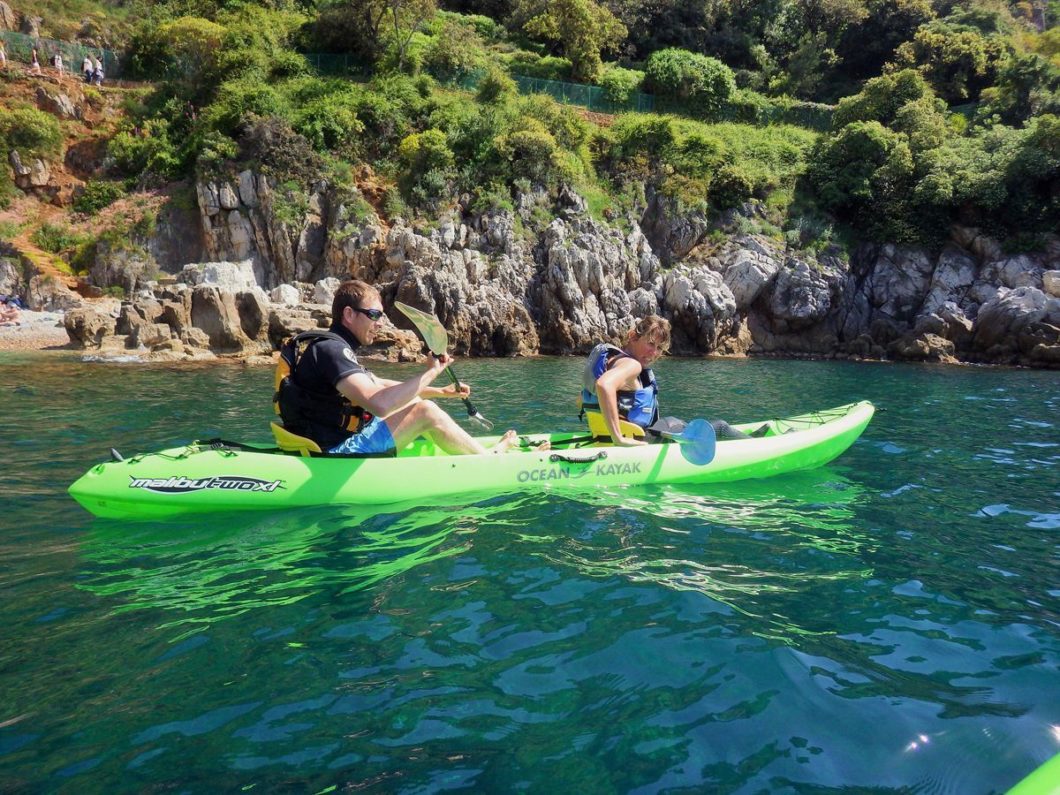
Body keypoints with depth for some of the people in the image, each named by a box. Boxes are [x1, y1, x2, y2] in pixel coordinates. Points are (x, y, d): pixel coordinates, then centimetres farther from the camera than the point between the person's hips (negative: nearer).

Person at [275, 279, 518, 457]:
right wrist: (430, 372, -22)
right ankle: (489, 457, 7)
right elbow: (380, 403, -33)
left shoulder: (334, 347, 16)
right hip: (334, 455, -11)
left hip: (331, 443, 11)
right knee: (426, 411, -12)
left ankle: (469, 447, 22)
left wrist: (441, 392, 19)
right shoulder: (331, 349, -18)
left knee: (414, 402, 16)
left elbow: (382, 386, 25)